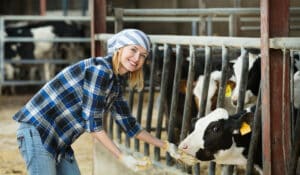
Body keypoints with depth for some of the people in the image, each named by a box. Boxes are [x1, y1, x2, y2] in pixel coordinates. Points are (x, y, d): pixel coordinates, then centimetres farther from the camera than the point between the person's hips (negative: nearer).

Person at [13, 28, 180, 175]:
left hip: (59, 143, 10)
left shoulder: (115, 83, 10)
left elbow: (130, 125, 20)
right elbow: (93, 123, -19)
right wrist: (122, 157, -16)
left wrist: (165, 145, 21)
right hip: (37, 132, -10)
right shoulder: (100, 70, -18)